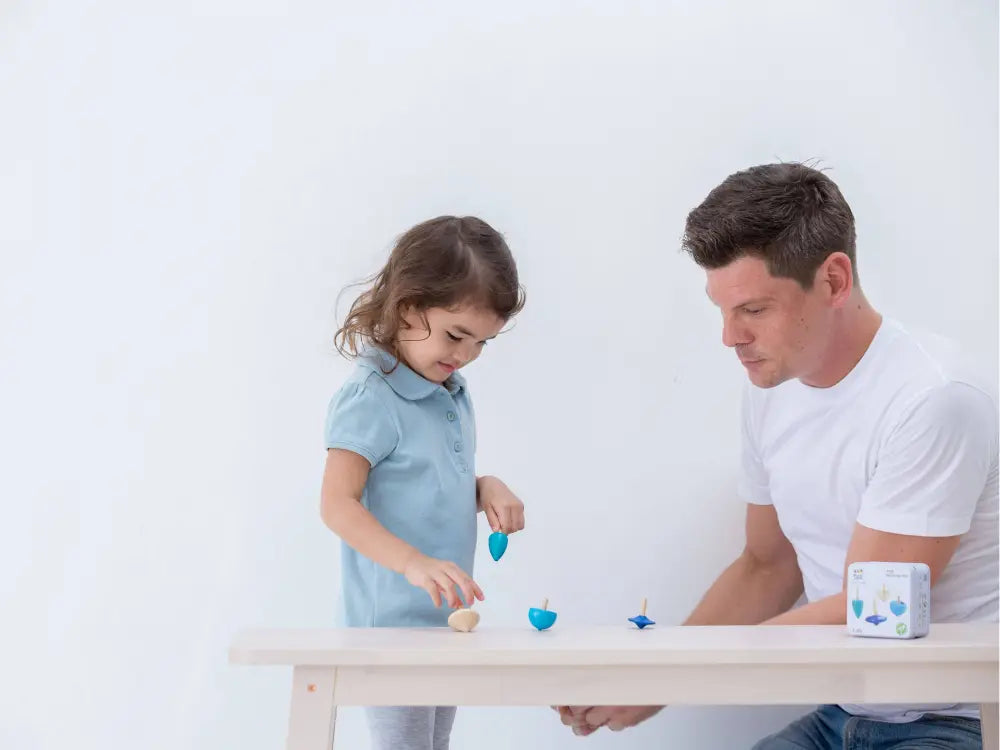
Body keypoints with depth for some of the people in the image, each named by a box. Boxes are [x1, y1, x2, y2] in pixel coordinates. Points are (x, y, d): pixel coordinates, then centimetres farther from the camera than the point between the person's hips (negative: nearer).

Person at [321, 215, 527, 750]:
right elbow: (338, 505, -23)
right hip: (391, 624, -8)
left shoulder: (454, 392, 8)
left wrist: (486, 489, -2)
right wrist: (413, 562, -35)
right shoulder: (370, 399, -17)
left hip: (446, 618, 9)